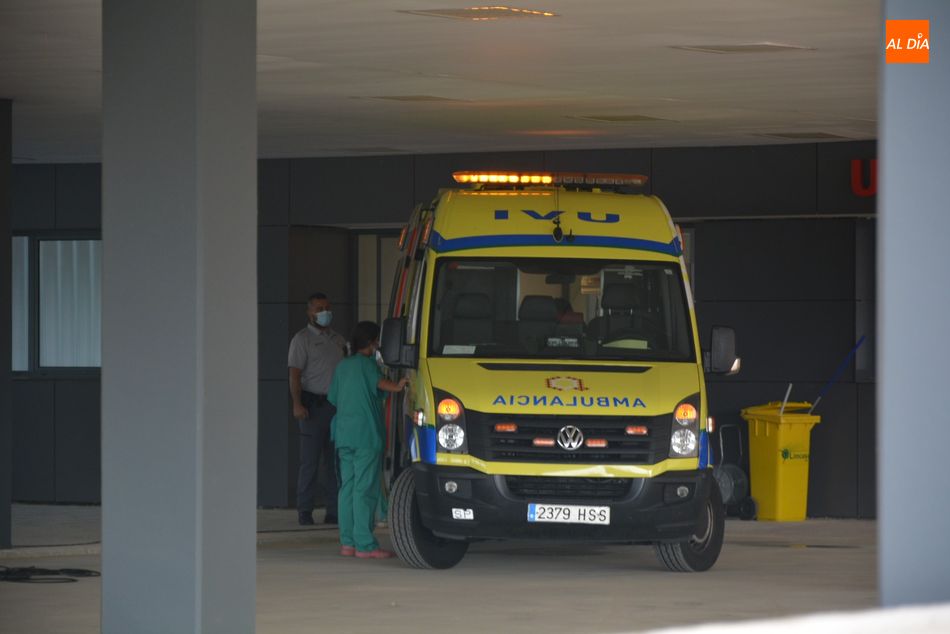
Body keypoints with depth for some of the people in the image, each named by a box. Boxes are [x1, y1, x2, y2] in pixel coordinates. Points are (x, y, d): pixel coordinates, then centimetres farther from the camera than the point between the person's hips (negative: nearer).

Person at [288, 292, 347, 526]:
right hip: (314, 404, -6)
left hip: (337, 404, 6)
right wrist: (297, 403, -18)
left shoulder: (338, 339, 18)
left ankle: (334, 510, 8)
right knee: (310, 461, -6)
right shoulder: (303, 339, 0)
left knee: (336, 461, 4)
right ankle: (305, 511, -4)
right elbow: (295, 374, -8)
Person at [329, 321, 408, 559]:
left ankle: (347, 542, 11)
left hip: (343, 434, 7)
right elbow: (379, 382, -25)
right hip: (366, 434, -7)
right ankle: (365, 544, -11)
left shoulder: (342, 366, 16)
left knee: (347, 488, 11)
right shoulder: (367, 364, -5)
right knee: (365, 490, -8)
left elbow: (333, 397, 21)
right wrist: (397, 386, -39)